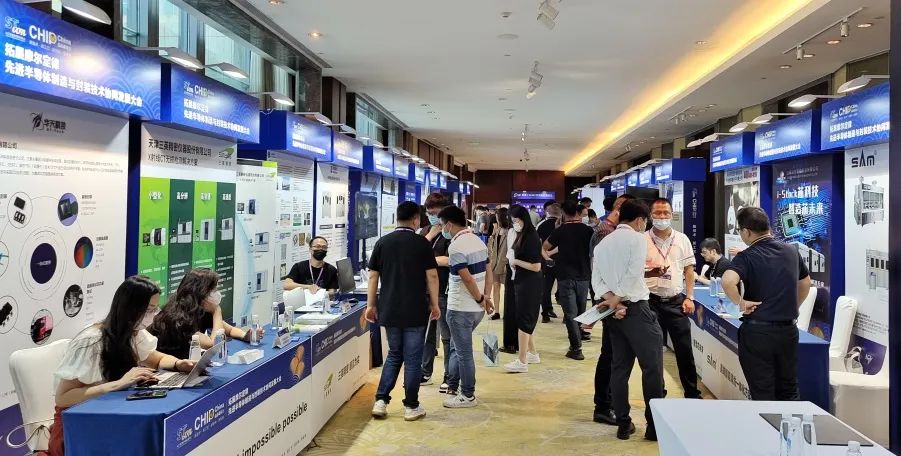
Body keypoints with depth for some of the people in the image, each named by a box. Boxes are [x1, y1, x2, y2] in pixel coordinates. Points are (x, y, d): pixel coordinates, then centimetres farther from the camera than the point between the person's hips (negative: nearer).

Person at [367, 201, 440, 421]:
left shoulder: (383, 242, 4)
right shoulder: (422, 243, -6)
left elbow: (373, 276, 5)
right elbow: (431, 276, -7)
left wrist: (371, 305, 11)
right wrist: (435, 304, 2)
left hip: (389, 310, 4)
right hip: (415, 311, -4)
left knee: (394, 355, 18)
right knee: (412, 358, 5)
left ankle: (381, 401, 12)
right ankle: (411, 406, 11)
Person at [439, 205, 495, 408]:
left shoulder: (456, 247, -18)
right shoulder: (478, 241, 9)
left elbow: (467, 279, -23)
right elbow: (488, 273, 10)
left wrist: (480, 299, -10)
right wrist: (486, 297, 6)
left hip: (461, 308, -9)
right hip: (477, 308, 9)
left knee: (463, 352, 3)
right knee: (459, 347, 22)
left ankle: (468, 396, 13)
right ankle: (453, 385, 32)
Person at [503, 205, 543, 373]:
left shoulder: (532, 238, -18)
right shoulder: (521, 236, 7)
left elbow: (536, 266, -21)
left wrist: (516, 261, -16)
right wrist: (511, 259, 0)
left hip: (529, 285, -9)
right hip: (521, 282, 9)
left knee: (524, 319, -4)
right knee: (527, 318, 17)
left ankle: (522, 361, 2)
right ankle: (532, 353, 30)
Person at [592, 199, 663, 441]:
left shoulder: (603, 243, 14)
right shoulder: (637, 238, -4)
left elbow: (596, 278, 3)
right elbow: (633, 274, -16)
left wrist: (610, 299, -9)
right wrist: (618, 300, -11)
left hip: (612, 311, 7)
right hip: (635, 308, -7)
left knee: (620, 367, 10)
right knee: (652, 366, 0)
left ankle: (624, 425, 13)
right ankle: (655, 424, 2)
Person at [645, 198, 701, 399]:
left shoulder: (682, 239, 6)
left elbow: (689, 269, 9)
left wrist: (689, 297, 2)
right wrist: (650, 271, -23)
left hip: (677, 301, 2)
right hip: (652, 301, -2)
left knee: (684, 349, 5)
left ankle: (692, 394, 19)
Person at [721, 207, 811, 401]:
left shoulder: (746, 257, -13)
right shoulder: (791, 251, 5)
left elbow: (727, 281, -33)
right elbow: (805, 283, 20)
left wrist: (740, 303, -17)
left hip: (757, 331, -5)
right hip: (788, 329, 5)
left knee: (763, 393, 6)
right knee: (789, 390, 18)